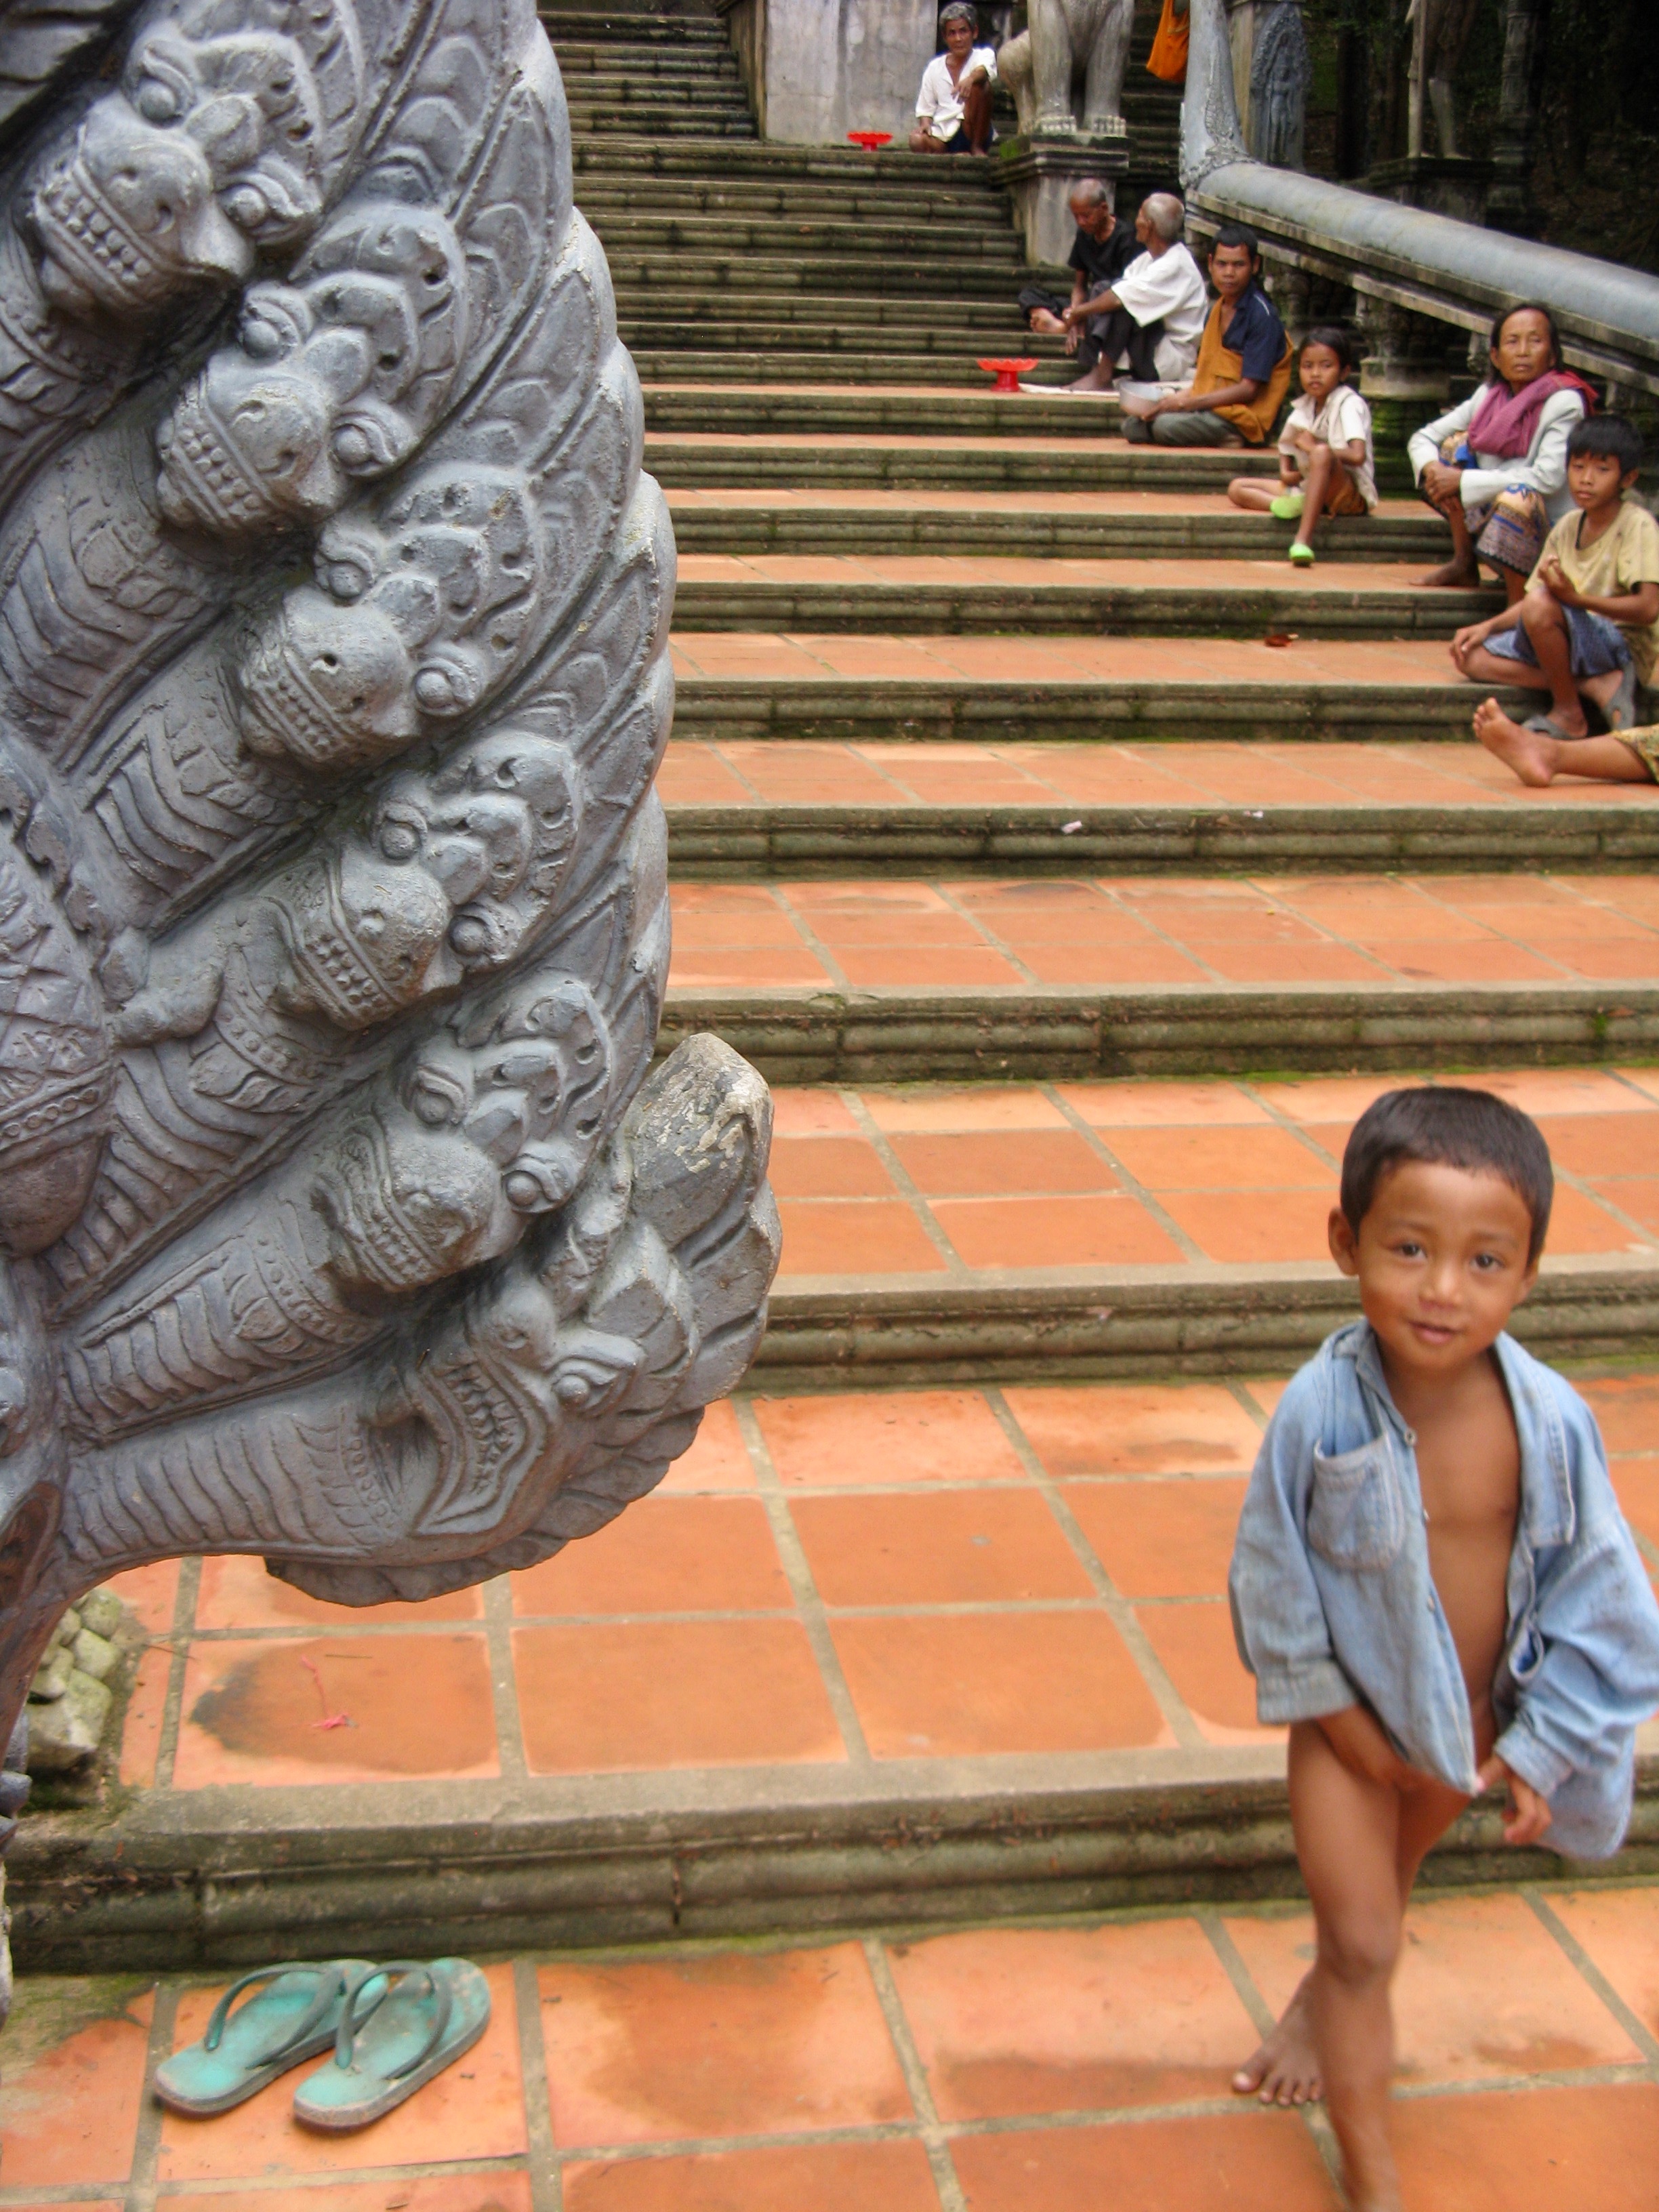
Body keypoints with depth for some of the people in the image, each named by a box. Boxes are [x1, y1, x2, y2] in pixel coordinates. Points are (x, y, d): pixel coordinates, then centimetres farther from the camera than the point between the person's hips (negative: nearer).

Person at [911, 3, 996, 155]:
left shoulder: (984, 55, 4)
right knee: (917, 141, -32)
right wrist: (925, 124, -10)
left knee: (979, 85, -25)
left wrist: (970, 79, -45)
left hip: (973, 132, -1)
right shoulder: (935, 67, 12)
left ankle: (977, 148, -16)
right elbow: (925, 108, 14)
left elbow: (984, 70, -22)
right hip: (942, 134, 1)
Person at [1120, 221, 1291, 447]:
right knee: (1133, 426, -7)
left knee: (1167, 425, -30)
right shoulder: (1216, 310, 13)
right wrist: (1175, 398, -3)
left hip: (1245, 417, -8)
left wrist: (1186, 402, -20)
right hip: (1211, 407, 8)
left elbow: (1249, 389, -17)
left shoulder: (1262, 316, -13)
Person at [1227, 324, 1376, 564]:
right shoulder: (1304, 406, 9)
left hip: (1351, 495, -8)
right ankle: (1293, 506, -27)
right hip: (1310, 488, 8)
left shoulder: (1349, 404, -11)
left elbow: (1358, 456, -26)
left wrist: (1313, 447, -15)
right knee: (1237, 488, 1)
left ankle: (1303, 537, -42)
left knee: (1321, 453, -38)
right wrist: (1285, 472, -1)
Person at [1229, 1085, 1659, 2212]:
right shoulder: (1323, 1412, -31)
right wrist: (1335, 1713, -10)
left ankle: (1328, 2002, 59)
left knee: (1382, 1891, 29)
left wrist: (1542, 1742, -10)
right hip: (1353, 1712, -3)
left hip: (1476, 1721, 3)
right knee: (1364, 1937, 5)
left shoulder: (1553, 1420, -26)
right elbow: (1272, 1575, -16)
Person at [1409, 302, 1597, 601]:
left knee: (1518, 498, -37)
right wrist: (1433, 469, -16)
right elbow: (1422, 438, 8)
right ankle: (1464, 565, 3)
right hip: (1496, 524, 7)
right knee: (1458, 444, -2)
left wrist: (1463, 481, -24)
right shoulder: (1490, 395, 2)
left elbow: (1547, 478, -28)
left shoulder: (1564, 402, -16)